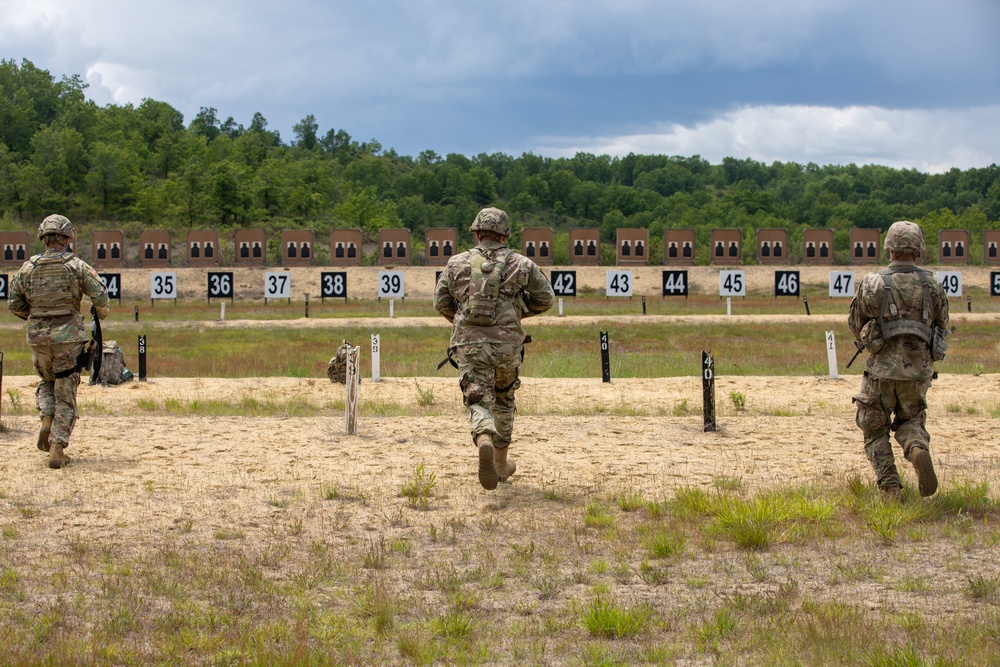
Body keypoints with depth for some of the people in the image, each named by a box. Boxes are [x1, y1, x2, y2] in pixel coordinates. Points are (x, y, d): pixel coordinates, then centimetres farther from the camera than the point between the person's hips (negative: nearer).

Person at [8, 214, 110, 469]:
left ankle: (47, 420, 3)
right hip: (68, 337, -3)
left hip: (37, 336, 3)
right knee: (65, 393, 6)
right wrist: (101, 314, 13)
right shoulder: (76, 266, -6)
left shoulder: (28, 268, 2)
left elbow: (14, 305, 7)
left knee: (47, 382, 27)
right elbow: (101, 297, -9)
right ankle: (57, 449, 1)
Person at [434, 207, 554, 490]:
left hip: (469, 343, -1)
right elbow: (545, 298, 9)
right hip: (506, 343, 1)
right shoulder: (520, 264, 5)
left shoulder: (458, 263, 6)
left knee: (479, 403, -3)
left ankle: (484, 441, -37)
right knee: (504, 399, 23)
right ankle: (501, 463, 30)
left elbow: (440, 302, 9)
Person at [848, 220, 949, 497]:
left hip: (882, 369, -2)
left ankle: (890, 486, 1)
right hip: (919, 371, 2)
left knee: (875, 430, 14)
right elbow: (941, 326, 10)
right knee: (910, 420, 22)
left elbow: (855, 325, 3)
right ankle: (918, 449, -12)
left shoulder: (872, 284, -7)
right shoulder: (932, 285, -1)